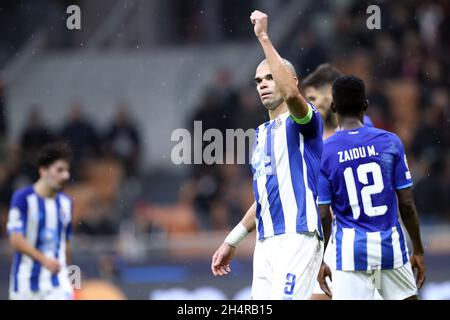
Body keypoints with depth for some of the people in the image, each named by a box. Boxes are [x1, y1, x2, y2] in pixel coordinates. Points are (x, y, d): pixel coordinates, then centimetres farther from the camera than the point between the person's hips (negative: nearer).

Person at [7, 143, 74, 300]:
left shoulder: (65, 202, 9)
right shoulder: (23, 198, -9)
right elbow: (16, 240, -17)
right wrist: (44, 259, -28)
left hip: (57, 282, 4)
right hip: (26, 283, -3)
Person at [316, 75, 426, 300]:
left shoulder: (323, 153, -3)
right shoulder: (390, 142, 0)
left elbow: (323, 215, -3)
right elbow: (406, 204, 1)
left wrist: (319, 261, 7)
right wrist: (418, 251, 10)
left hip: (351, 251, -1)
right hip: (391, 247, 1)